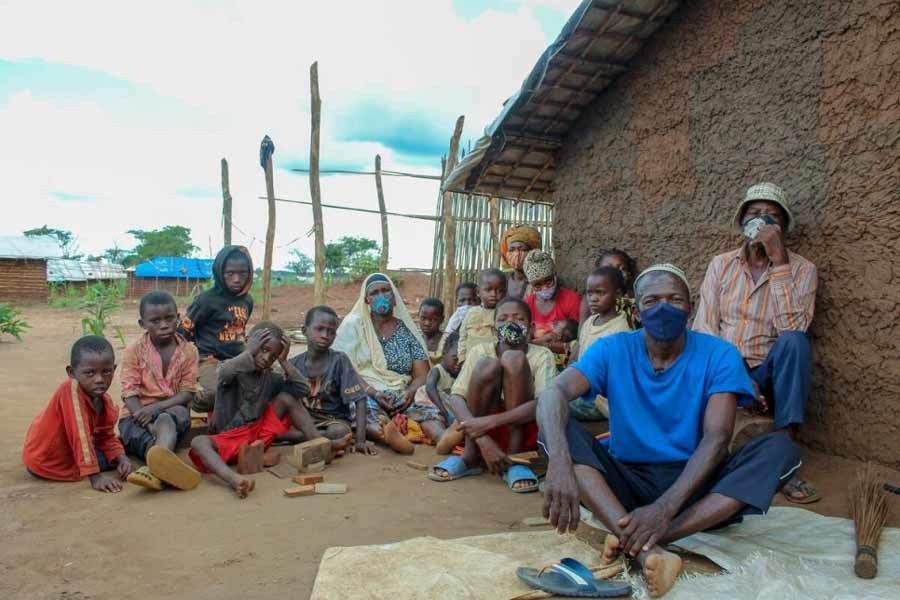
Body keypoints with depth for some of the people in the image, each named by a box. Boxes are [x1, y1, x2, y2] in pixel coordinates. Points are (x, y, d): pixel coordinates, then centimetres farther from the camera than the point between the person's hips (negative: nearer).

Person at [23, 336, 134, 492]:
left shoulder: (105, 401, -6)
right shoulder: (71, 390, -29)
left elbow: (106, 437, 3)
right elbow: (80, 435, -34)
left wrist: (121, 458, -16)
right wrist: (95, 476, -36)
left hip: (68, 451, 7)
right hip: (46, 463, -7)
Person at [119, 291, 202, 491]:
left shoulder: (189, 351, 1)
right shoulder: (133, 351, -1)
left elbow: (187, 393, -4)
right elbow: (130, 394, -9)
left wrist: (156, 408, -22)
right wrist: (152, 427, -25)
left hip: (173, 410, -1)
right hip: (137, 415, 1)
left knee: (166, 419, -37)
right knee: (138, 436, -34)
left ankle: (156, 467, -64)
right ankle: (161, 464, -64)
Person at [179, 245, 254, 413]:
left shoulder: (247, 300, 10)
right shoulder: (207, 299, -9)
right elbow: (184, 330, -2)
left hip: (238, 360, 6)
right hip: (210, 359, -6)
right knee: (216, 394, -34)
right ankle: (189, 398, -1)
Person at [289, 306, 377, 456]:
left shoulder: (339, 360, -11)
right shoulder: (294, 363, -1)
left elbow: (359, 400, -15)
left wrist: (361, 440, -23)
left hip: (335, 419, -2)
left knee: (338, 431, -36)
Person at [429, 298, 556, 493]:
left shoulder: (541, 355, -6)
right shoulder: (481, 351, -2)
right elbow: (455, 398, -15)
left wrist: (490, 422, -32)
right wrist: (483, 440, -30)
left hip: (524, 433, -1)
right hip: (482, 431, 1)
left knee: (513, 358, -22)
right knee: (487, 365, -24)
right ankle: (470, 457, -11)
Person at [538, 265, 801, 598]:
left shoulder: (719, 355, -7)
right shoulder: (612, 350, -7)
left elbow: (717, 439, -19)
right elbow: (555, 392, -24)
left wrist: (666, 507, -34)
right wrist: (559, 458, -45)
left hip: (692, 483, 1)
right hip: (627, 482, 0)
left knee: (780, 448, -23)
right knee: (561, 428, -23)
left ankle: (637, 542, -33)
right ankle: (647, 551, -42)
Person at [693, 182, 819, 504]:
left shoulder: (801, 269, 1)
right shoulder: (720, 264, 6)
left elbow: (791, 328, -18)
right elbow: (703, 329, -4)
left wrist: (779, 260, -20)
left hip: (768, 376, 0)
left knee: (794, 341, -32)